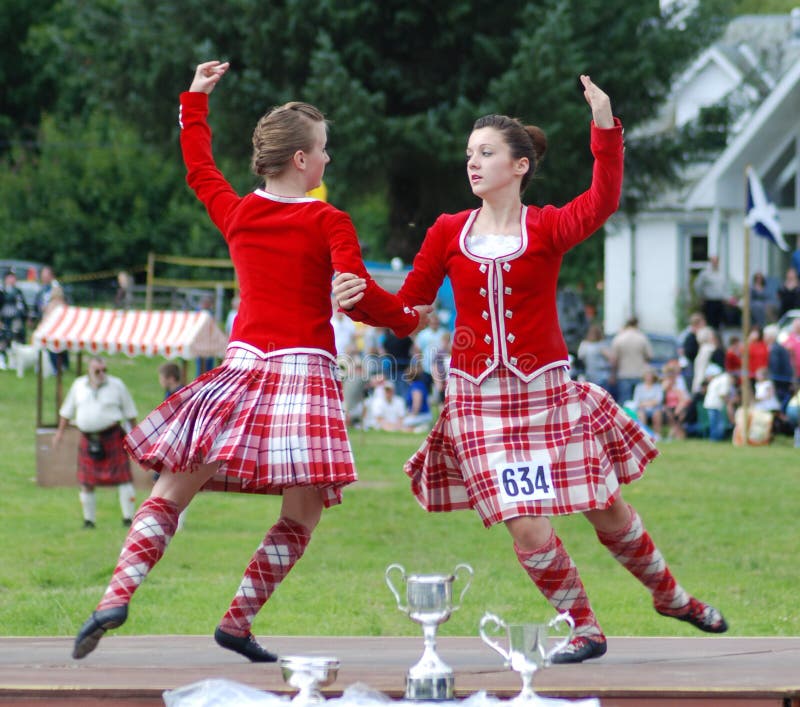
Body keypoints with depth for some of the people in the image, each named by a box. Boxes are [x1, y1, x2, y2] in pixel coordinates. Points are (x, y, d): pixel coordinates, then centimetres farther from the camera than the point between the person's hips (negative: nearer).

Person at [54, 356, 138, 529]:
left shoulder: (116, 385, 0)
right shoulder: (79, 385, 8)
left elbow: (129, 411, 5)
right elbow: (67, 410, 18)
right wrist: (60, 431, 16)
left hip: (113, 437, -3)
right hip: (88, 439, 3)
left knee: (123, 478, -7)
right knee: (86, 482, 4)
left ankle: (128, 518, -1)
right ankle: (89, 519, 16)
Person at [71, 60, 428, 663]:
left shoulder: (234, 212, 10)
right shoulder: (330, 223, -3)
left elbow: (199, 168, 29)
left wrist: (195, 99, 41)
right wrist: (407, 319, 5)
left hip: (245, 362, 4)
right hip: (304, 366, -4)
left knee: (173, 488, 7)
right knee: (302, 512, 3)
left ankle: (118, 596, -9)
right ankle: (239, 620, -6)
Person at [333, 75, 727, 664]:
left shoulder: (548, 228, -4)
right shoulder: (449, 232, 3)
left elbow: (602, 202, -24)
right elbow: (408, 306, 5)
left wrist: (606, 129, -34)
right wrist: (358, 301, -14)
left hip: (546, 390, -1)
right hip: (479, 396, 1)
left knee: (608, 511, 8)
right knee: (529, 531, -8)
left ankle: (670, 596, 34)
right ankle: (584, 627, 15)